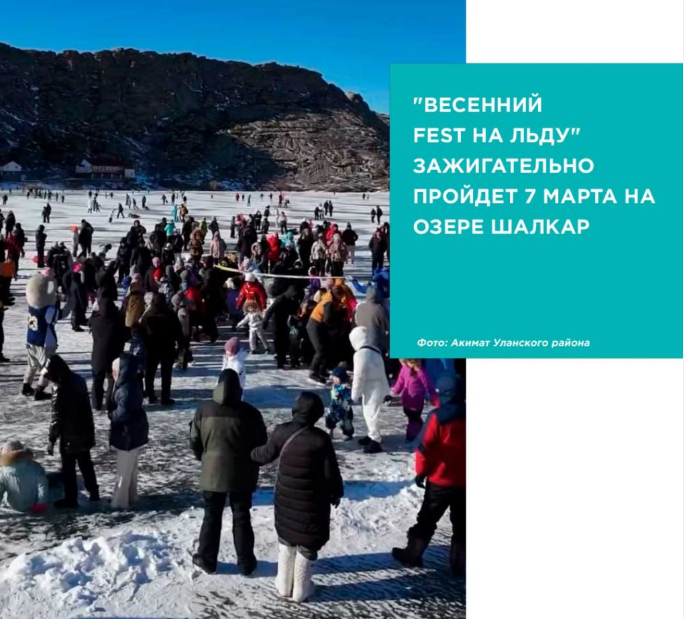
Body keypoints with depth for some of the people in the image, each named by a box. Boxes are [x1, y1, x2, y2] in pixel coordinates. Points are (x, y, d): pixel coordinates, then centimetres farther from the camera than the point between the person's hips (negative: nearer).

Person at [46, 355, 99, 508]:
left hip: (70, 436, -8)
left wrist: (52, 440, -10)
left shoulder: (60, 390, -24)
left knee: (68, 469, 6)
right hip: (85, 432, 8)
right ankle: (94, 492, 32)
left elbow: (57, 418, -20)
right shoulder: (78, 380, 1)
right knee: (86, 464, 22)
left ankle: (71, 500, 15)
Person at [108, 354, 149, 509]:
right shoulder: (132, 385, 5)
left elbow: (122, 413, -29)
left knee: (123, 471, 3)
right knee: (131, 467, 23)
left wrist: (111, 415, -11)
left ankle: (119, 501, 14)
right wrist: (113, 412, -2)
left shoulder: (126, 390, -27)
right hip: (134, 432, 10)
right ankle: (131, 496, 36)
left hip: (128, 435, -10)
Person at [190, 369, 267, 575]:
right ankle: (246, 563, 18)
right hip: (242, 474, -1)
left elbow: (195, 441, 2)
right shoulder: (250, 412, -10)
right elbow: (261, 444, -2)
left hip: (213, 472, 1)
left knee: (212, 515, 15)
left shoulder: (204, 409, -6)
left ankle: (206, 559, 23)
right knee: (241, 517, 11)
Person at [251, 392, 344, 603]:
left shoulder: (281, 431, -8)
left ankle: (284, 585, 30)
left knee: (286, 539, 22)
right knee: (307, 543, 12)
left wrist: (251, 454, 29)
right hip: (312, 500, -4)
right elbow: (330, 472, -13)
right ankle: (300, 590, 22)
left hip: (285, 497, 4)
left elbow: (265, 455, 7)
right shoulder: (320, 439, -20)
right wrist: (336, 493, 4)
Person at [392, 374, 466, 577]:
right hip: (464, 481, 4)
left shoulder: (439, 417, -16)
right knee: (461, 524, 12)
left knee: (427, 520, 12)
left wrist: (421, 472, -3)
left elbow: (426, 448, -16)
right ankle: (459, 565, 16)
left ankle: (412, 554, 23)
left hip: (440, 480, -4)